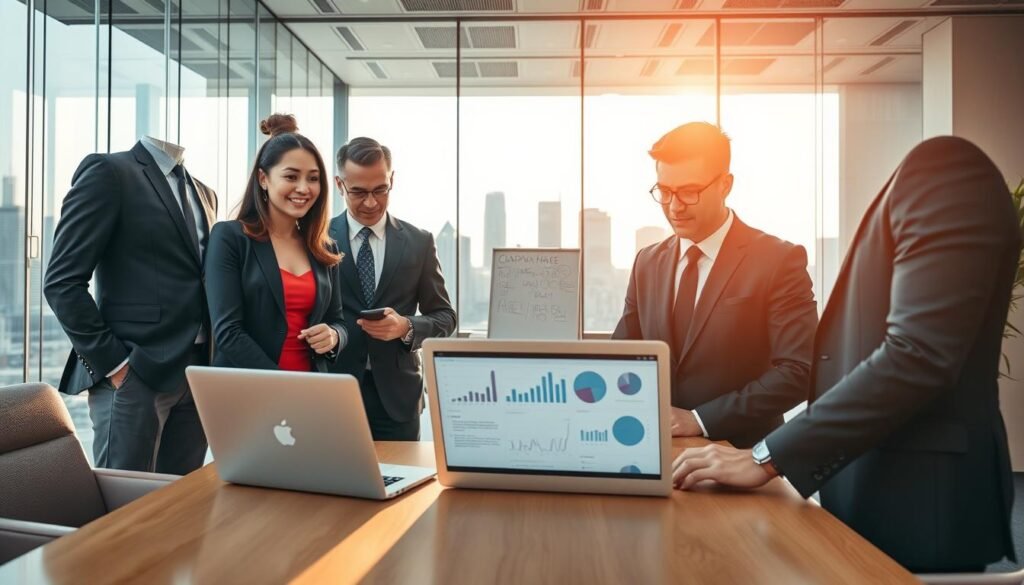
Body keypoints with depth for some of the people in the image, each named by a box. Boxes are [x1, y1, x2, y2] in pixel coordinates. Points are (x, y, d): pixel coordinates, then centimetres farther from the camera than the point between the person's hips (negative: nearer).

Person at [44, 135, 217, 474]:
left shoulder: (205, 194, 17)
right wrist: (112, 362, -13)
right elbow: (62, 282, -10)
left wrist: (211, 365, 8)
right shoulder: (108, 172, -4)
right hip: (134, 374, -6)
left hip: (198, 376, 6)